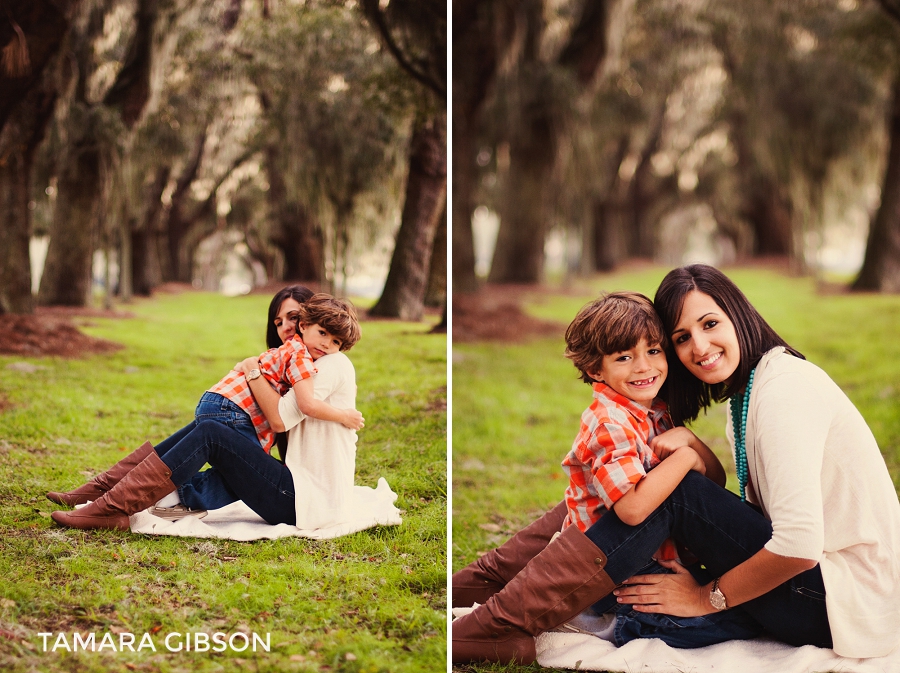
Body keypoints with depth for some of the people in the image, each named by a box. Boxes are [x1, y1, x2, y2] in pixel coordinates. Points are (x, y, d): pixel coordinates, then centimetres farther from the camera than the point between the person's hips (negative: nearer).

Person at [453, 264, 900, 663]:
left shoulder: (784, 385, -16)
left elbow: (799, 544, -25)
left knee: (671, 491, -19)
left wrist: (708, 596, -13)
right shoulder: (743, 394, 14)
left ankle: (500, 626, -22)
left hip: (844, 597, -9)